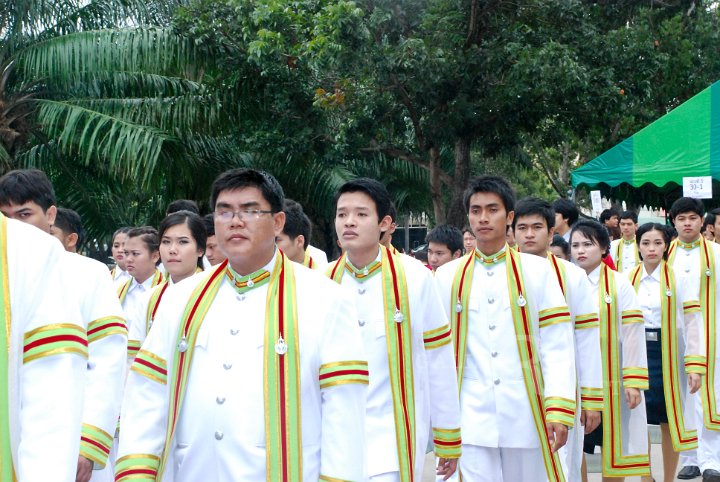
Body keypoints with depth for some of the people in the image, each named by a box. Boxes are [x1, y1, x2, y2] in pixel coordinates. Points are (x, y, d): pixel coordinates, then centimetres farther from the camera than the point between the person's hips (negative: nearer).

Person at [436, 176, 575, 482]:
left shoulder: (537, 270, 2)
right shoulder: (447, 277, 6)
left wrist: (560, 410, -8)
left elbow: (556, 345, -1)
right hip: (470, 418, 0)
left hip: (525, 415, 0)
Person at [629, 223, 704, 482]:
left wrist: (695, 365, -12)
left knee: (668, 421, 7)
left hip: (668, 352, -2)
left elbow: (692, 323, -6)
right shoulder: (628, 279, 4)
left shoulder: (678, 279, -4)